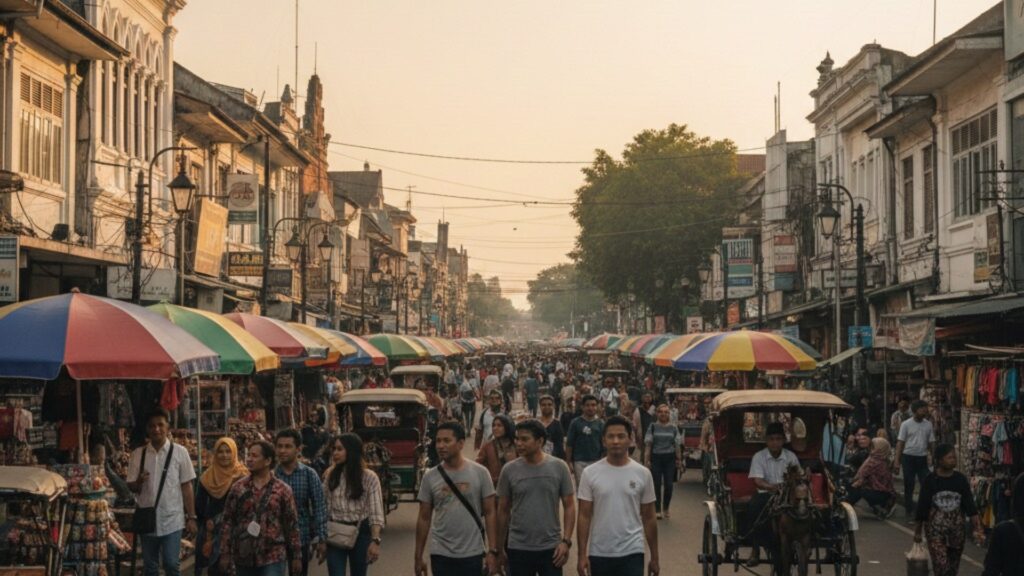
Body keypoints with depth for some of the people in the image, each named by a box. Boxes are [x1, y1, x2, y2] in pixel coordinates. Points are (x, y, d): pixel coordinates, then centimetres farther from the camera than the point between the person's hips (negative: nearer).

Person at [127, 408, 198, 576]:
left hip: (172, 520, -3)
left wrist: (191, 518, -1)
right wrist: (139, 482, -18)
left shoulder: (180, 452, -3)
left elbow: (186, 486, 0)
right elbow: (131, 487, 6)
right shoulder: (138, 454, 3)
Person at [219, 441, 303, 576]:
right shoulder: (238, 488, 4)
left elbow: (292, 524, 1)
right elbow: (228, 522, 5)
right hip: (243, 557, 3)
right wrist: (225, 554, 0)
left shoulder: (282, 490, -1)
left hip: (274, 558, -3)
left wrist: (296, 556, 1)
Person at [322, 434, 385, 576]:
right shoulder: (331, 475, 3)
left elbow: (376, 512, -11)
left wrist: (375, 540, -22)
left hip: (360, 533, -1)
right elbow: (324, 507, 7)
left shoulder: (369, 478, -6)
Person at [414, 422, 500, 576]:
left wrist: (493, 551, -7)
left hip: (472, 554, -1)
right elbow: (424, 518, 5)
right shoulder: (430, 477, 0)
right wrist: (418, 556, 4)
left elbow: (490, 514, -2)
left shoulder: (480, 473, -4)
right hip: (441, 554, 1)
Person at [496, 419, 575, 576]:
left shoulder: (559, 467, -4)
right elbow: (503, 510, 5)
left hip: (551, 548, -1)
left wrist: (566, 541, -8)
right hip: (518, 549, 1)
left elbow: (569, 506, 0)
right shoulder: (509, 470, -2)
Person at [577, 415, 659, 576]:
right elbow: (584, 517, -2)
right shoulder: (590, 473, -3)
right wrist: (582, 554, -7)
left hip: (631, 553, -1)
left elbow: (649, 518, 5)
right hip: (599, 553, 1)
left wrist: (654, 557, 6)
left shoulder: (642, 474, -1)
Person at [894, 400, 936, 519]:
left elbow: (931, 443, 10)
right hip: (909, 457, -3)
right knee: (909, 485, 4)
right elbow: (900, 443, -4)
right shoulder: (906, 424, -4)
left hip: (922, 458, 3)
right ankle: (909, 510, 12)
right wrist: (897, 461, -9)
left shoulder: (928, 425, 6)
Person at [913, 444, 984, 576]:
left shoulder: (961, 480, -2)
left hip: (956, 529, 3)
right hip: (935, 530, -3)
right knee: (940, 565, -11)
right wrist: (918, 530, 3)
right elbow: (922, 507, -1)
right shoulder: (930, 480, -7)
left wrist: (978, 528, -12)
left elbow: (970, 506, -3)